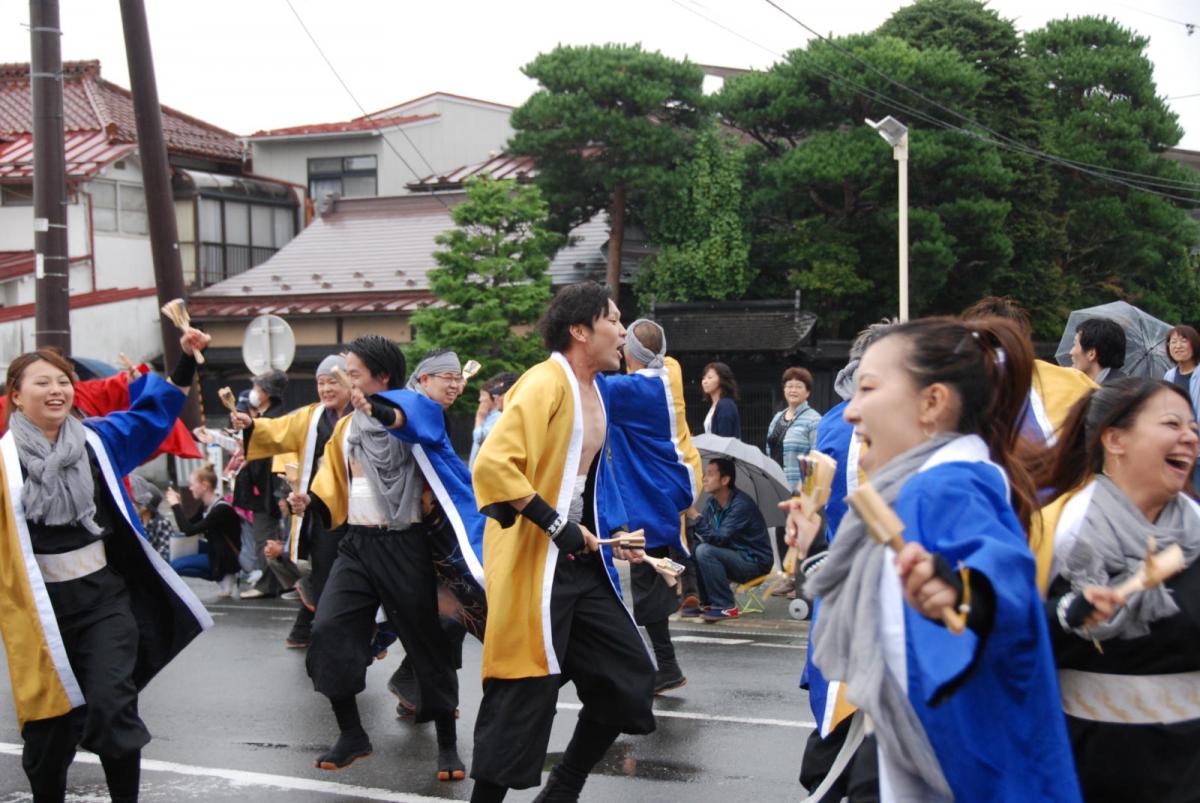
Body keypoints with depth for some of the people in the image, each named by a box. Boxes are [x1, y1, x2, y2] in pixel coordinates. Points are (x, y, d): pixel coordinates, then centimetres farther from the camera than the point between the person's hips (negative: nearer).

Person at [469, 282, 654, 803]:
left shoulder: (596, 388, 14)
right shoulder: (545, 383, -15)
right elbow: (493, 465, -26)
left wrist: (612, 532, 17)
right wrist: (556, 526, -23)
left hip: (581, 559, 9)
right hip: (534, 560, -9)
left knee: (629, 675, 11)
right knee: (525, 691, -4)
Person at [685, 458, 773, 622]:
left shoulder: (741, 504, -21)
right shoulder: (712, 503, 5)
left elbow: (720, 538, -29)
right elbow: (704, 534, 6)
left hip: (755, 562, -8)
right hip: (733, 556, 8)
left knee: (704, 551, -26)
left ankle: (725, 607, -17)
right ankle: (706, 603, 2)